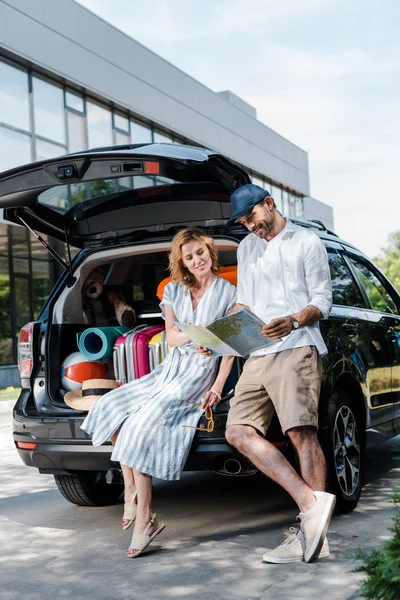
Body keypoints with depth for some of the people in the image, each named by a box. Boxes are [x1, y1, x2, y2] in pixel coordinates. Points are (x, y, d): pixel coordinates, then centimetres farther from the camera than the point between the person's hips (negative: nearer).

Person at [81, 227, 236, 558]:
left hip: (200, 373, -6)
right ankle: (131, 491, -3)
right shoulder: (174, 290, 13)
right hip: (170, 369, 7)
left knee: (142, 425, -23)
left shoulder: (228, 293, -1)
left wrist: (218, 387, -15)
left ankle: (143, 519, -19)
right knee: (113, 407, -10)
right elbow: (171, 336, 6)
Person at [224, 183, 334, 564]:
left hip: (295, 349, -7)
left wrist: (293, 321, -18)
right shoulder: (246, 249, 25)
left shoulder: (306, 242, 7)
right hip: (258, 355, 7)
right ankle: (312, 502, -17)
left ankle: (313, 536, -16)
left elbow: (322, 300, 1)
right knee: (239, 432, -9)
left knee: (301, 432, -17)